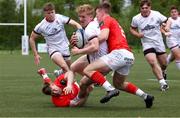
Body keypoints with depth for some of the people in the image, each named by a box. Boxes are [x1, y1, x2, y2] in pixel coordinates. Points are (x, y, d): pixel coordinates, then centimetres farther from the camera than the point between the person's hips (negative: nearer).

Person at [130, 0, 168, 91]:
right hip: (147, 45, -1)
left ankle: (163, 72, 50)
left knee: (163, 64, 13)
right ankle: (162, 82, -22)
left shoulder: (156, 15, -10)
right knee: (153, 62, -24)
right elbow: (132, 29, 9)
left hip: (159, 43, 1)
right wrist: (137, 34, -10)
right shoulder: (136, 19, -6)